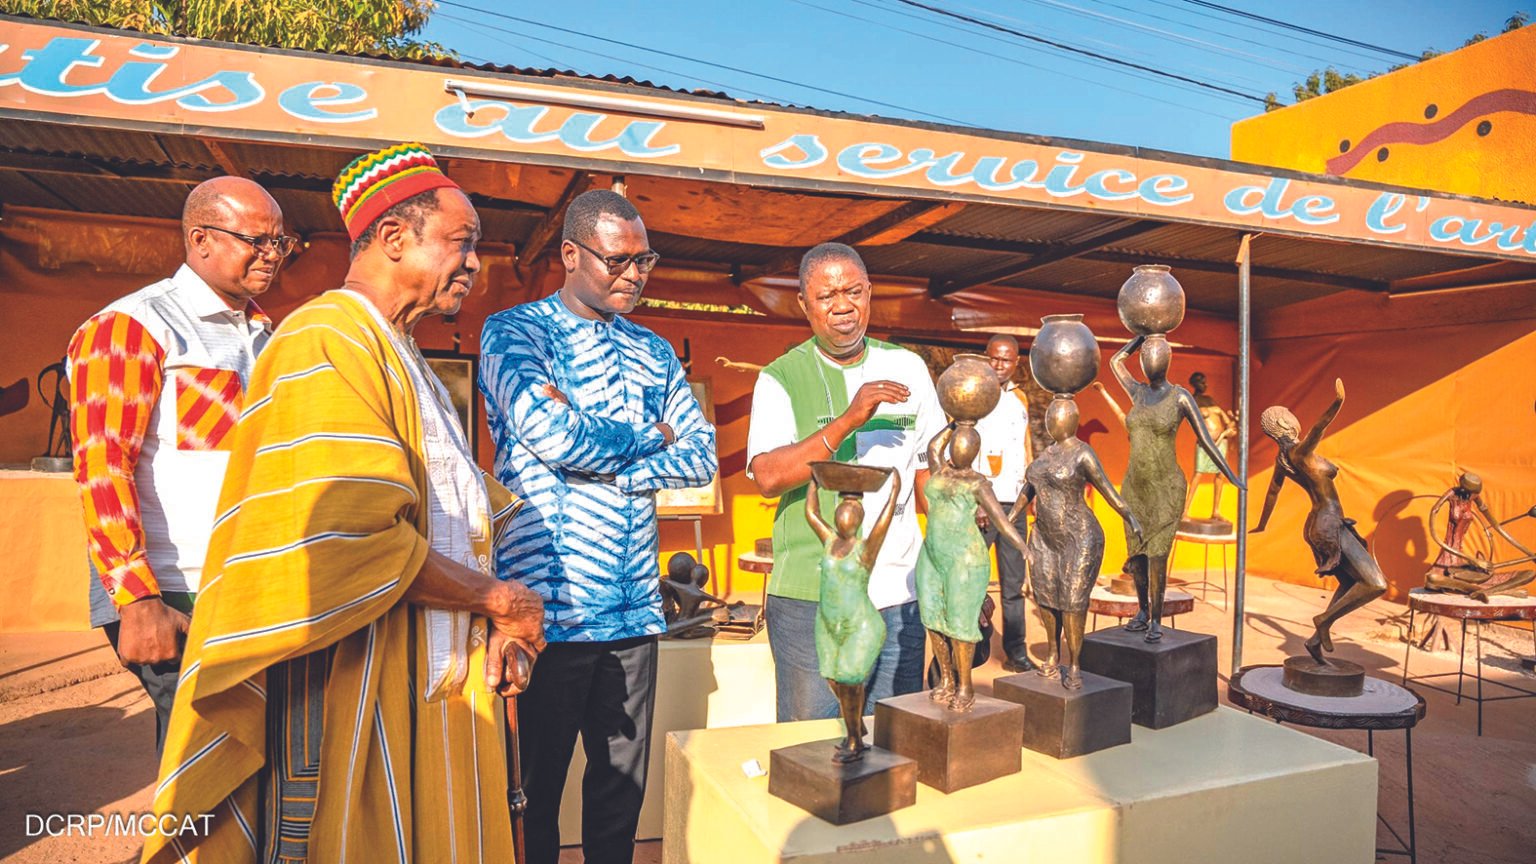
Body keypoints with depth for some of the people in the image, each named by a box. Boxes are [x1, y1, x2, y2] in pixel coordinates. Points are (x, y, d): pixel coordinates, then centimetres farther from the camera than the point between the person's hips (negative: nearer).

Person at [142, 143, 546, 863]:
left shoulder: (402, 361, 17)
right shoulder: (327, 344, -15)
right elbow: (353, 541, -26)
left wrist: (493, 623, 1)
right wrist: (498, 601, -13)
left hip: (430, 687, 9)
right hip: (356, 691, -9)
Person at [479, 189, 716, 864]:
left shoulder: (653, 351, 14)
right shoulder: (514, 331, -2)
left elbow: (701, 456, 5)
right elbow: (550, 434, -19)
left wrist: (598, 465, -9)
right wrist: (646, 438, -3)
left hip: (635, 606, 5)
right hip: (549, 602, -5)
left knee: (625, 777, 15)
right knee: (535, 785, 9)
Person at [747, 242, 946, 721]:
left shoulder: (907, 368, 8)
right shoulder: (780, 379, -3)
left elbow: (930, 469, 14)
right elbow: (768, 477, -17)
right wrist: (848, 420, -26)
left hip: (899, 596, 3)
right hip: (811, 597, -3)